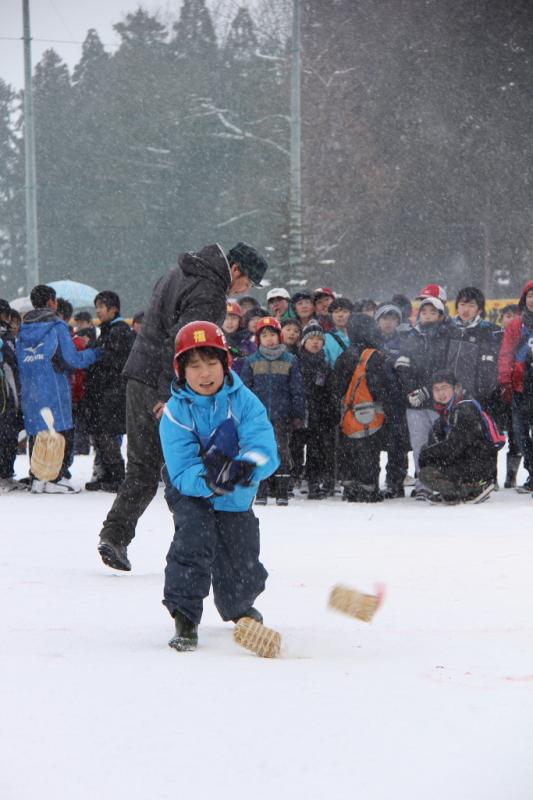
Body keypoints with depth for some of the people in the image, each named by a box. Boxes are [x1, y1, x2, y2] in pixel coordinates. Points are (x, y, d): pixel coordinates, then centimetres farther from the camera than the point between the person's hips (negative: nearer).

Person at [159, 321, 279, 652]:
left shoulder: (244, 401, -18)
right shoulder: (176, 413, -20)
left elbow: (266, 452, -28)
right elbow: (182, 473, -27)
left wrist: (245, 468, -51)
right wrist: (208, 479, -49)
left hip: (236, 500, 2)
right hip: (190, 493, -2)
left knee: (242, 571, 8)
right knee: (195, 535, -31)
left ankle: (238, 607, 46)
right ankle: (185, 618, -19)